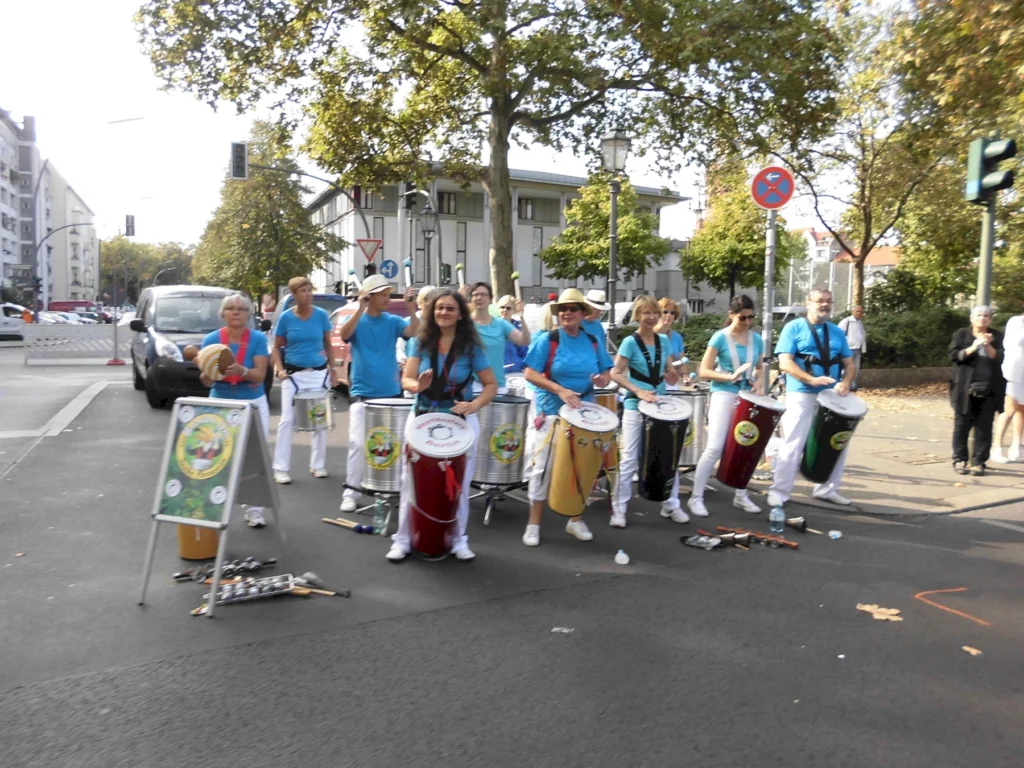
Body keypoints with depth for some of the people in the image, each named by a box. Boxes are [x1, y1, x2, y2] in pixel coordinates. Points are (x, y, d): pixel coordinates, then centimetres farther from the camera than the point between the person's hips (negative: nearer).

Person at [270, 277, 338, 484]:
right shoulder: (286, 317, -4)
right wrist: (280, 369, -11)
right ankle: (281, 468, 4)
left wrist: (333, 369, 5)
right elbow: (277, 347, 3)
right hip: (293, 374, -1)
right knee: (287, 419, -3)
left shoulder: (321, 315, -1)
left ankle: (318, 464, 20)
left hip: (319, 373, 2)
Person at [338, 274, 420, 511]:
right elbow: (344, 335, -22)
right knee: (358, 443, -8)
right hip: (362, 393, -3)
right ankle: (351, 492, 0)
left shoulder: (393, 321, 3)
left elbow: (414, 332, -13)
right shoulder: (357, 321, -1)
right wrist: (360, 309, -33)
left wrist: (412, 310, -30)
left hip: (391, 392, 3)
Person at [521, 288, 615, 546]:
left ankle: (576, 520, 26)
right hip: (551, 412, -4)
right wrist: (560, 390, -24)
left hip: (584, 411, 4)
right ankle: (533, 525, 10)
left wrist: (602, 380, -16)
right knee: (542, 467, -1)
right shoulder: (547, 339, -8)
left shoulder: (593, 341, 4)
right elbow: (530, 373, -14)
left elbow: (606, 372, 9)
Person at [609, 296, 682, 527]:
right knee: (629, 459, -1)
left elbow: (668, 375, 13)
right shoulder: (630, 342, -9)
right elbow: (616, 374, -13)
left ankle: (671, 504, 24)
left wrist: (673, 376, -10)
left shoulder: (664, 341, 6)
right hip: (635, 408, -5)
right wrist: (638, 391, -22)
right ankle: (618, 509, 9)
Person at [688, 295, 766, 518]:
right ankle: (696, 498, 0)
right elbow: (704, 372, -9)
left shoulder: (756, 339, 7)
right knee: (715, 448, -9)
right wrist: (730, 377, -22)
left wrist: (757, 381, -2)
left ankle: (741, 495, 26)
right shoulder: (720, 338, -7)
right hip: (724, 395, -5)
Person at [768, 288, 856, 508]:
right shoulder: (794, 328, -2)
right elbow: (785, 363, -11)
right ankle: (779, 491, 1)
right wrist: (812, 379, -24)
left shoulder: (837, 332, 14)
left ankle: (827, 489, 25)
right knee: (793, 444, -6)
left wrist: (846, 382, -10)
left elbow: (850, 364, 12)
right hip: (801, 395, -6)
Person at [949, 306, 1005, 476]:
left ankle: (979, 462, 7)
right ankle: (959, 460, 11)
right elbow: (954, 355, -5)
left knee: (984, 427, 1)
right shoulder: (961, 334, 6)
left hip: (989, 390, 1)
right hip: (966, 389, -1)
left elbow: (1000, 358, 0)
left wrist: (988, 346, -16)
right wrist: (972, 348, -20)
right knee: (962, 425, 2)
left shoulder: (997, 337, 10)